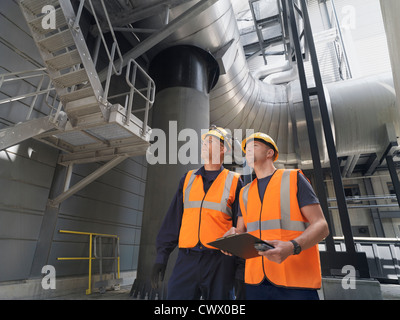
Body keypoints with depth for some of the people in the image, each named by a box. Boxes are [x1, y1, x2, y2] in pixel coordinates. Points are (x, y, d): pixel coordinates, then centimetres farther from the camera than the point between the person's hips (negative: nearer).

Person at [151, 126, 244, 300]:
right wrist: (162, 256, 5)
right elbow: (173, 219, 9)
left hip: (220, 262, -2)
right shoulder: (188, 179, 10)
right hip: (186, 259, 3)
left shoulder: (234, 182, 2)